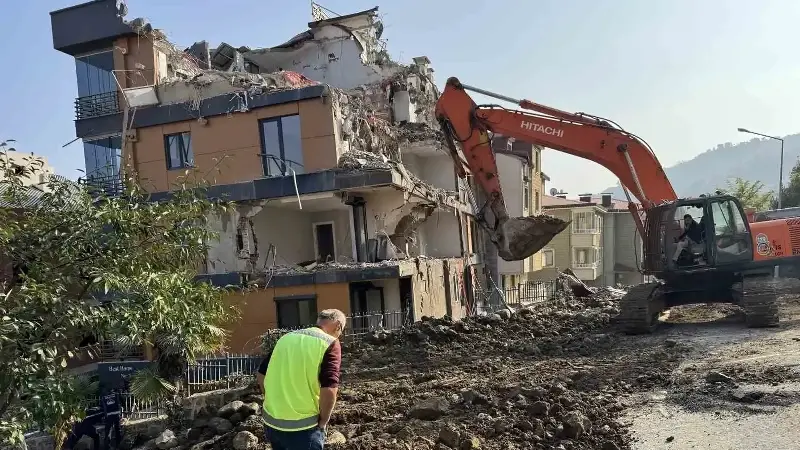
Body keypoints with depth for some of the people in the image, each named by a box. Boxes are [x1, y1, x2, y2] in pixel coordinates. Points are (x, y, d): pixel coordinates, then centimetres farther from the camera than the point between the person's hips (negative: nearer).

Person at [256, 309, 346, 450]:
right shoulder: (330, 343, -10)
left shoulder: (286, 337, 9)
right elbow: (329, 389, -20)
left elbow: (261, 376, 12)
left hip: (270, 422, 6)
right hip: (302, 427, -6)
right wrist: (323, 422, -6)